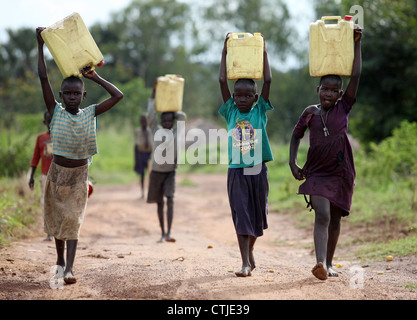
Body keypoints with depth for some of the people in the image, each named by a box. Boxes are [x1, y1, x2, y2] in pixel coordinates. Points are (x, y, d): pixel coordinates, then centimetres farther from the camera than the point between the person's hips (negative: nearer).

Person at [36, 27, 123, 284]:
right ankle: (60, 259, 32)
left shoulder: (90, 114, -4)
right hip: (57, 171, 1)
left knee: (73, 219, -8)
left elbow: (118, 96, -5)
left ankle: (70, 267, -14)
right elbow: (43, 78, -12)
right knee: (56, 216, 12)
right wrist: (40, 45, -14)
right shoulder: (56, 111, -7)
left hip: (80, 175, -1)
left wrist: (95, 77, -4)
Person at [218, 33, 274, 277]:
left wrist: (264, 52, 3)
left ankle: (250, 250, 35)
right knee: (240, 214, -4)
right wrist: (225, 53, 3)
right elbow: (222, 81, 1)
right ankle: (246, 263, -5)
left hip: (258, 170, 1)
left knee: (258, 214, 12)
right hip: (237, 171, -1)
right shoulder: (231, 112, 4)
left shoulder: (260, 111, 4)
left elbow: (268, 81, -1)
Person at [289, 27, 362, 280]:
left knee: (335, 218, 9)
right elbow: (296, 136, 14)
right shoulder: (310, 113, 2)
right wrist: (293, 164, 4)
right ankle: (320, 263, -27)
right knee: (322, 215, -17)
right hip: (317, 172, -1)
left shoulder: (344, 108, 1)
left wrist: (357, 43, -10)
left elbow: (356, 76, -7)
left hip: (341, 172, 1)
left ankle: (329, 263, 23)